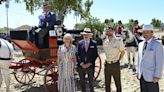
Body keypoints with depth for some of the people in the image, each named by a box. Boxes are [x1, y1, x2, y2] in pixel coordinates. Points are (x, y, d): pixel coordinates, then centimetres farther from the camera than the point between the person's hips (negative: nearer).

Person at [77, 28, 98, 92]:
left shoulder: (94, 43, -2)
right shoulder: (80, 43, 2)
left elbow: (95, 55, -3)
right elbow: (78, 55, 1)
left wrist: (89, 64, -10)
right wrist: (82, 64, -8)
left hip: (90, 66, -1)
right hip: (81, 66, 1)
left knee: (91, 82, 9)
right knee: (82, 82, 11)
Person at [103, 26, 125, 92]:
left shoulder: (118, 41, -12)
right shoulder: (104, 42, 3)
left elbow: (123, 52, 0)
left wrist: (118, 60, 1)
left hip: (115, 64, -4)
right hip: (107, 64, 5)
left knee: (118, 83, 8)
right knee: (107, 83, 15)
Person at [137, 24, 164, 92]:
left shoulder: (157, 45, -9)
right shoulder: (140, 44, 10)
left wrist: (157, 76, -15)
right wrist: (138, 72, 13)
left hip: (151, 76, -6)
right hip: (142, 75, 6)